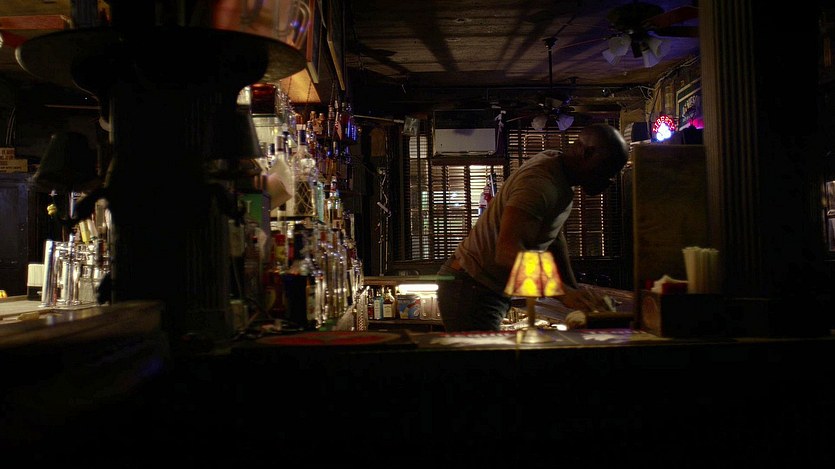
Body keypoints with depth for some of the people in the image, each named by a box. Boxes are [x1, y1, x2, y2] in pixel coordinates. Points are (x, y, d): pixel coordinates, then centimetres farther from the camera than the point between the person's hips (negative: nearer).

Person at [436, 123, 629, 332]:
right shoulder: (540, 183, -25)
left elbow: (555, 237, 16)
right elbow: (507, 252, -35)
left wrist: (575, 292, 10)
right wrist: (563, 293, -34)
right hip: (471, 290, -10)